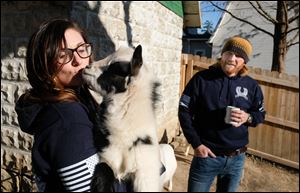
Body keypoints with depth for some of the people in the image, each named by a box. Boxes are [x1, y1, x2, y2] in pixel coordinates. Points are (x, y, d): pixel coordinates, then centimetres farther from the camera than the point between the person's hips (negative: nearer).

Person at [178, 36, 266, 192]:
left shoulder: (251, 86, 0)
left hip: (237, 159, 3)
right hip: (206, 156, -2)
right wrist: (196, 144, -11)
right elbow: (184, 111, -6)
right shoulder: (201, 79, -8)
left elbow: (260, 114, 12)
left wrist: (248, 117, -12)